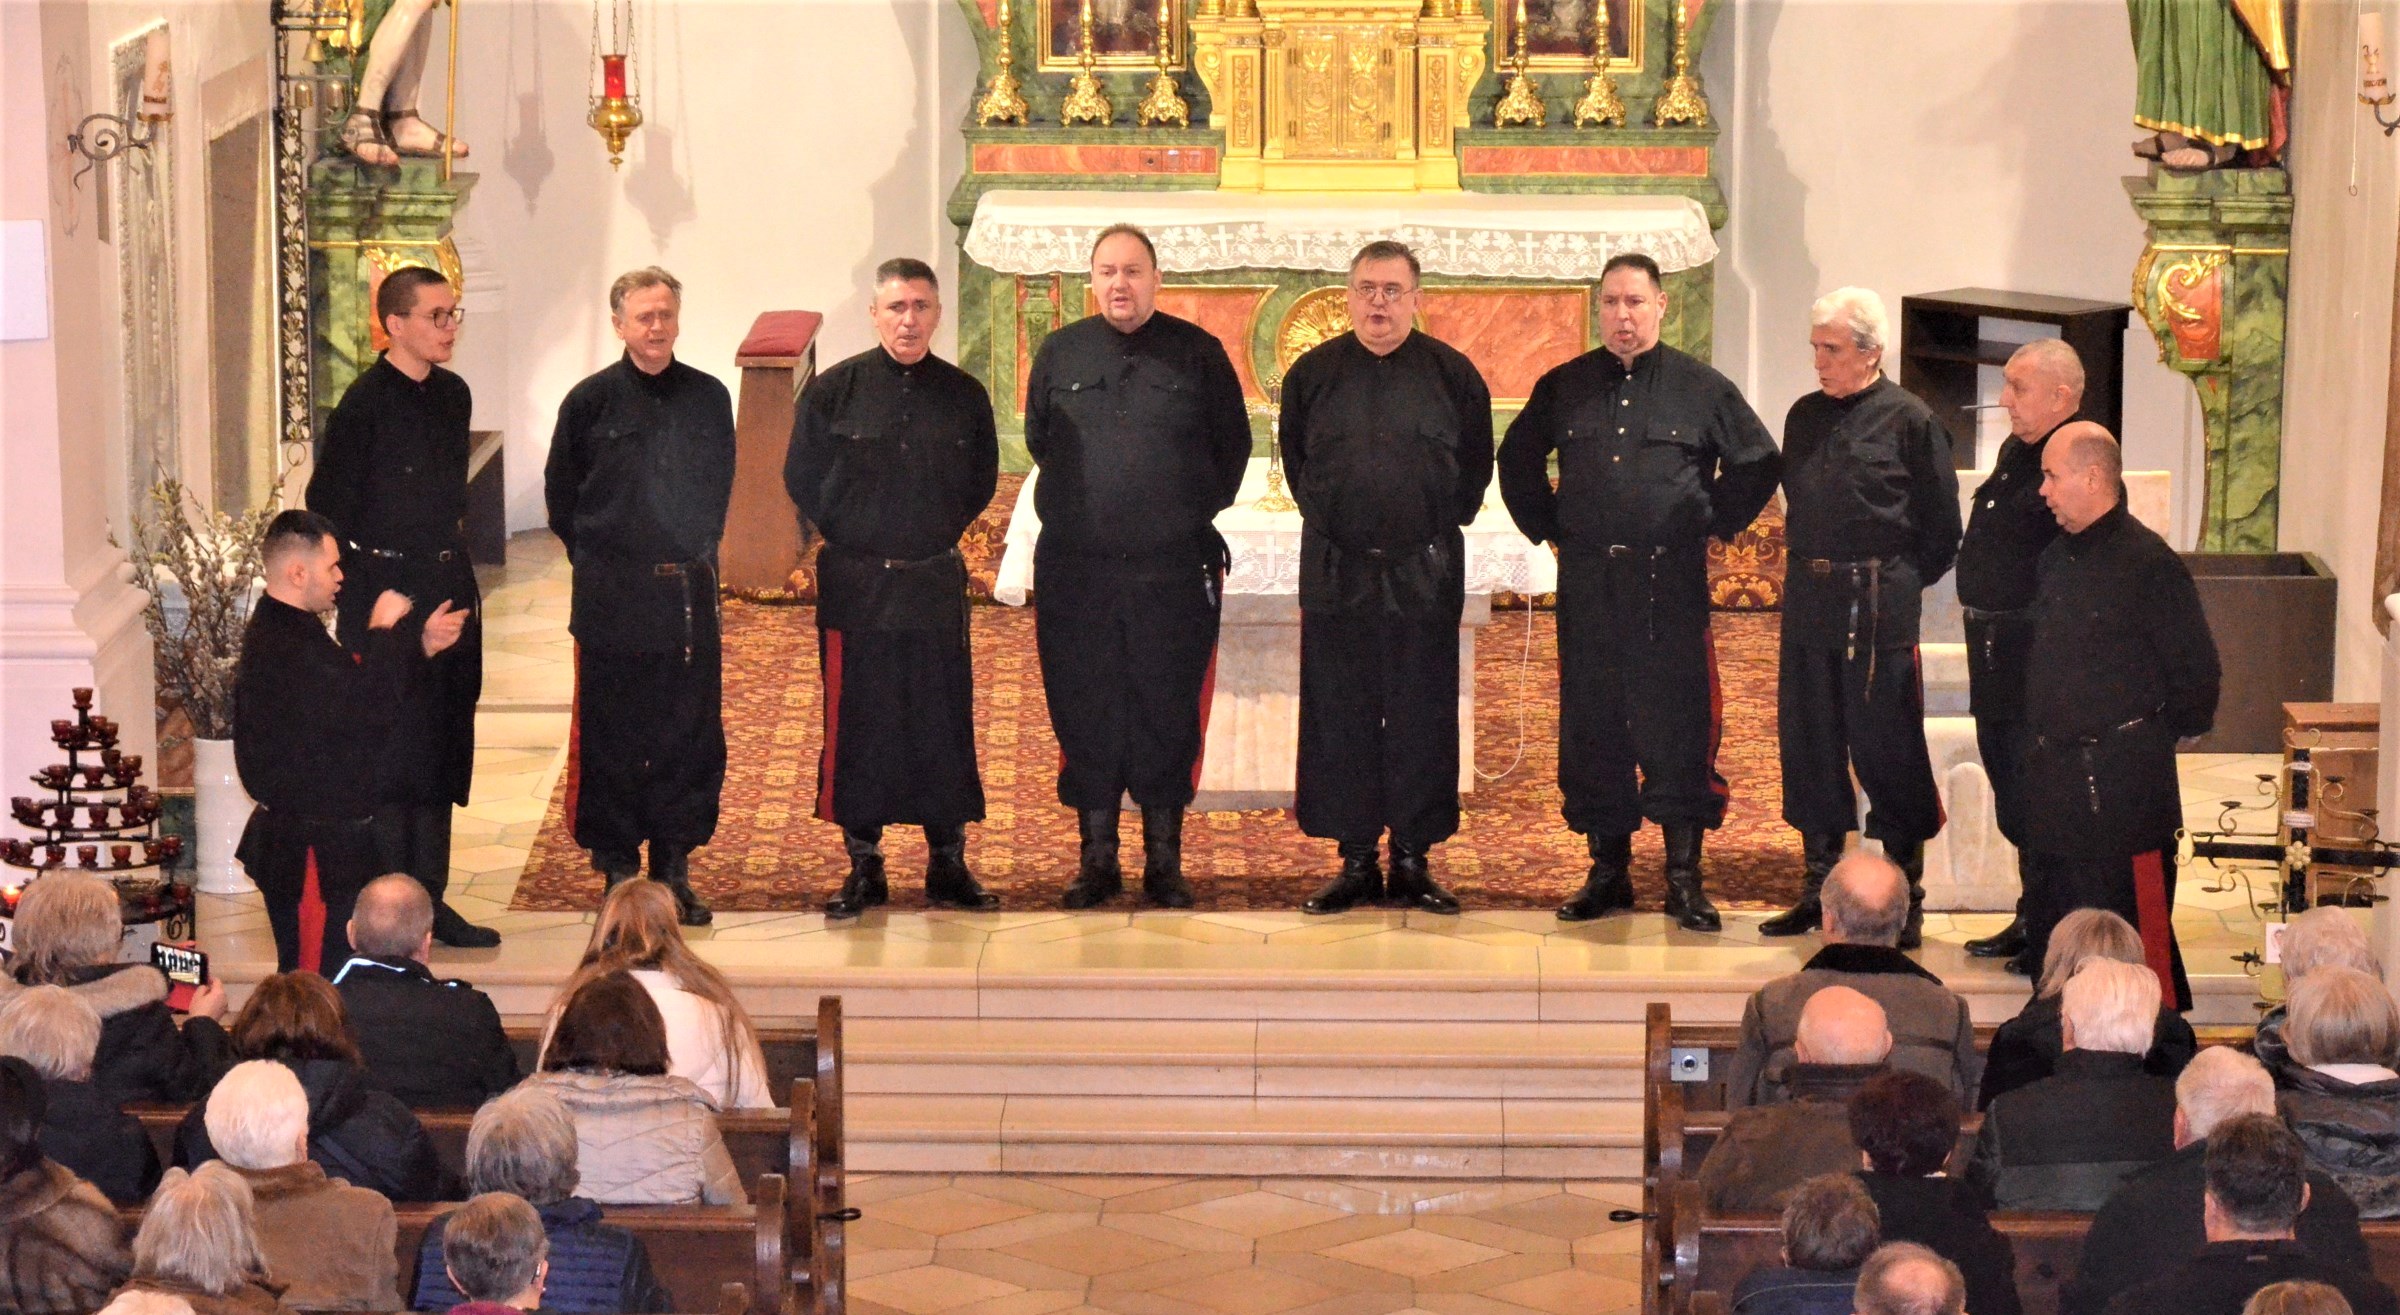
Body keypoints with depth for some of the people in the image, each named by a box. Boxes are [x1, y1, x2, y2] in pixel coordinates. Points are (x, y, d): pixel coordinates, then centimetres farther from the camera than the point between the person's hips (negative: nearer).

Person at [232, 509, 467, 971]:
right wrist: (382, 633, -16)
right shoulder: (284, 649, -23)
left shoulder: (292, 632, 12)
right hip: (310, 852, -11)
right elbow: (368, 713, -28)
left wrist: (422, 647, 11)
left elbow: (352, 695, 20)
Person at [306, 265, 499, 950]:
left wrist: (455, 562, 17)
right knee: (393, 749, -4)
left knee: (444, 749, 11)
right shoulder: (364, 404, -14)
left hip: (449, 586, 8)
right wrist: (366, 596, -12)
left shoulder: (452, 395, 8)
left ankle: (430, 901, 20)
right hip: (385, 590, -8)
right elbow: (329, 506, -12)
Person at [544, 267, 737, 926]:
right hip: (612, 599, -2)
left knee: (691, 734, 4)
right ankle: (618, 866, 10)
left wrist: (697, 549, 10)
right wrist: (600, 561, 4)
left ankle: (675, 865, 14)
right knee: (612, 738, 2)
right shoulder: (591, 401, -2)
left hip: (689, 593, 3)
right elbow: (561, 495, 5)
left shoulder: (708, 397, 5)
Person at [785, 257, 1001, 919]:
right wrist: (854, 541, 4)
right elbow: (803, 480, 4)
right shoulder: (834, 390, -4)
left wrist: (940, 536, 8)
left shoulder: (964, 394, 3)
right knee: (857, 727, 2)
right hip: (855, 586, -2)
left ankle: (948, 865, 14)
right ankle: (863, 867, 11)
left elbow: (982, 481, 14)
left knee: (944, 725, 4)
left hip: (937, 585, 2)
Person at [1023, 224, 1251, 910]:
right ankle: (1097, 859, 13)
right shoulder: (1059, 353, 8)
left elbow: (1233, 445, 11)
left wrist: (1198, 511, 7)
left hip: (1174, 569, -1)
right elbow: (1038, 441, 19)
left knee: (1167, 713, 2)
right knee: (1085, 712, 3)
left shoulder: (1198, 353, 3)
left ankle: (1165, 860, 10)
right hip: (1075, 567, 1)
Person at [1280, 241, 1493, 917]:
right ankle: (1355, 860, 8)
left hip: (1424, 574, -1)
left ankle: (1413, 860, 8)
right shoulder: (1313, 372, 5)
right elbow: (1295, 461, 18)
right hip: (1336, 574, 1)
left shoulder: (1452, 373, 2)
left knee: (1421, 719, 1)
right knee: (1339, 717, 1)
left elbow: (1475, 467, 12)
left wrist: (1440, 526, 8)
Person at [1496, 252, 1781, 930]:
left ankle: (1685, 878, 0)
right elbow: (1517, 459, 24)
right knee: (1591, 726, 4)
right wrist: (1548, 526, 15)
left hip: (1672, 583, -3)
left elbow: (1760, 462, 12)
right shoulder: (1564, 387, 10)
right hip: (1587, 583, 3)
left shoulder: (1702, 388, 3)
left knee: (1678, 726, -5)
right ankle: (1607, 870, 13)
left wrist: (1713, 524, 6)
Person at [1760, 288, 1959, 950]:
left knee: (1886, 746, -3)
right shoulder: (1805, 416, 12)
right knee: (1808, 741, 9)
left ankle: (1905, 897, 5)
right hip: (1809, 595, 6)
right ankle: (1819, 888, 18)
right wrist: (1809, 564, 15)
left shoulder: (1908, 419, -6)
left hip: (1878, 604, -6)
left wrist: (1900, 580, 0)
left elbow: (1941, 524, -2)